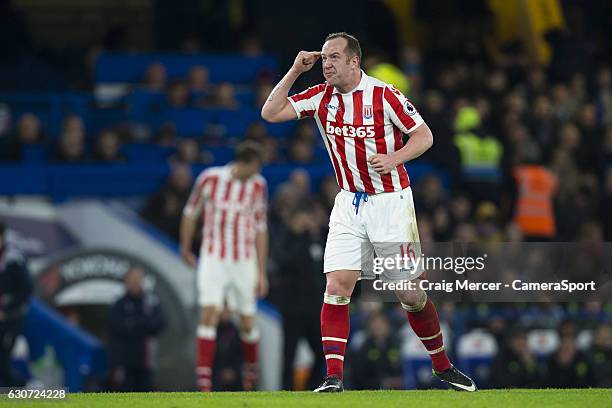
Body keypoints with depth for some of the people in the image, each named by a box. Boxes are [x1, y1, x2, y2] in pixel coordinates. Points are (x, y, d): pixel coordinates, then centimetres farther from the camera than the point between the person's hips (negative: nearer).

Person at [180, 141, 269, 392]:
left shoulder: (258, 186, -2)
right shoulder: (210, 179, -9)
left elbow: (260, 230, 4)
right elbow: (190, 212, 6)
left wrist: (261, 272, 3)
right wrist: (185, 249, 14)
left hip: (244, 261, 2)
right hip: (213, 257, -2)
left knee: (247, 323, 7)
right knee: (209, 315, -16)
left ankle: (251, 372, 32)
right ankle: (204, 382, -19)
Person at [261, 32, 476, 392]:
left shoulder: (384, 95, -12)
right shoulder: (321, 97, 1)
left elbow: (424, 135, -6)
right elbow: (271, 113, 0)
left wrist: (394, 158, -23)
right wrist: (295, 71, -7)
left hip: (391, 202, -3)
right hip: (349, 204, 3)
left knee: (411, 294, 1)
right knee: (337, 287, -13)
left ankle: (442, 366, 22)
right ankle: (333, 377, -12)